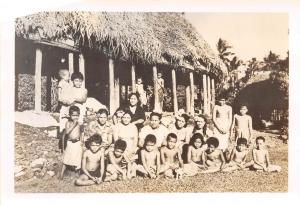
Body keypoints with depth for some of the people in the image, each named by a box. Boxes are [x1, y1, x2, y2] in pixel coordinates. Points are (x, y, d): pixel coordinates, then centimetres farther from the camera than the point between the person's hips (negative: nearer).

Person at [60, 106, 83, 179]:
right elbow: (67, 132, -20)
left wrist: (81, 141, 4)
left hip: (77, 143, 2)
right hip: (70, 143, -2)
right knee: (66, 159, 2)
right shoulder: (68, 123, -7)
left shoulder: (79, 123, 1)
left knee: (77, 159, 7)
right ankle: (62, 174, 10)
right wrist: (74, 125, -21)